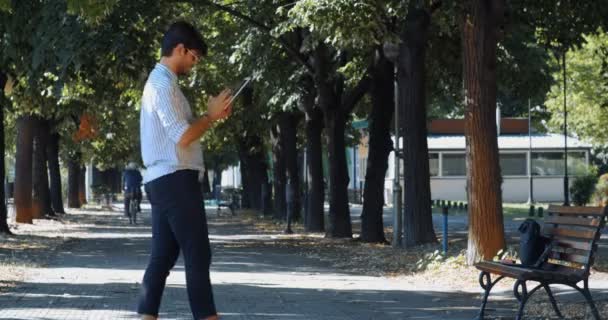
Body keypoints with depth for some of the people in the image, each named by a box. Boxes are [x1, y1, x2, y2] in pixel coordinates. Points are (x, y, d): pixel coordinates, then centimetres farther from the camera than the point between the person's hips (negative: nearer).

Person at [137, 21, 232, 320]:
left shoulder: (159, 82, 19)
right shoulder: (164, 84, -14)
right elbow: (182, 137, -20)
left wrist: (211, 115, 12)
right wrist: (210, 115, -7)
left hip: (163, 181, 10)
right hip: (175, 179, -10)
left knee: (163, 256, 8)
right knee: (197, 254, -8)